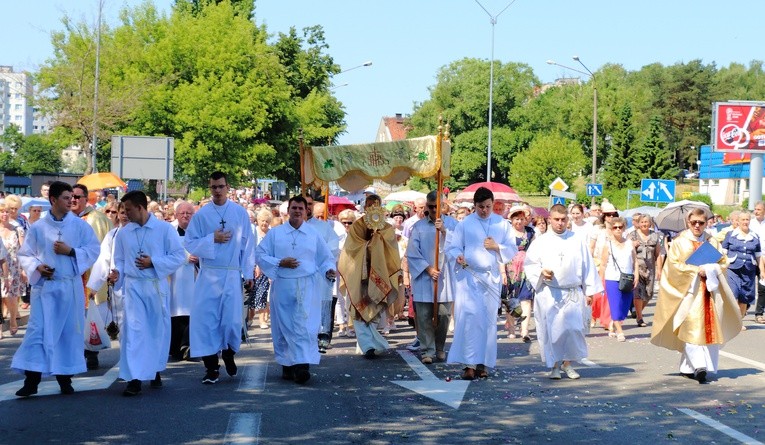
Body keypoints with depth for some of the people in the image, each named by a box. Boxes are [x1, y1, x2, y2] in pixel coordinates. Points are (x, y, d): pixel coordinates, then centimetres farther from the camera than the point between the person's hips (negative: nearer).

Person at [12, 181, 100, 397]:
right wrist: (37, 267, -11)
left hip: (70, 287, 1)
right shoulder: (38, 228, 2)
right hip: (44, 286, 0)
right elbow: (24, 255, 8)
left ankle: (65, 377, 17)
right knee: (38, 329, -5)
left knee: (69, 330, 5)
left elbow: (93, 250, 1)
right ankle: (32, 380, -3)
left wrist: (71, 251, -12)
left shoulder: (80, 225, 2)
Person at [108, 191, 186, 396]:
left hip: (157, 286, -1)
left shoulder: (165, 228, -4)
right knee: (133, 330, -9)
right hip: (133, 287, 1)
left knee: (158, 330, 11)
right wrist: (117, 273, -10)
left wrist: (153, 262, -14)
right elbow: (120, 260, 11)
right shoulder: (123, 233, 5)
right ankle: (134, 379, -10)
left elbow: (179, 256, -4)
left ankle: (155, 370, 30)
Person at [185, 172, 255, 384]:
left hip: (232, 275, 0)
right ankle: (211, 367, 6)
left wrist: (248, 274, 2)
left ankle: (229, 353, 29)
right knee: (206, 319, -3)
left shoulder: (240, 213, 2)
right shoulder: (201, 214, 2)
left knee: (232, 319, -1)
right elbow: (189, 243, 1)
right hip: (208, 275, 0)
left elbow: (248, 245, 4)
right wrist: (212, 239, -12)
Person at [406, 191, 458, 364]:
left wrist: (444, 231, -18)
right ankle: (427, 351, 3)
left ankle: (440, 348, 19)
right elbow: (412, 252, 1)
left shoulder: (451, 223, 6)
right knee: (424, 316, -2)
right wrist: (428, 269, -7)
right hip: (424, 278, 0)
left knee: (444, 315, 2)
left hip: (445, 277, 0)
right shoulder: (419, 226, 5)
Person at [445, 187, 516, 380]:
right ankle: (470, 364, -15)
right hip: (469, 276, -3)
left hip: (492, 277, 3)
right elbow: (452, 247, 0)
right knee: (470, 317, -14)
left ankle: (482, 363, 13)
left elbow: (512, 250, 8)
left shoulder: (502, 224, 8)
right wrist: (458, 256, -22)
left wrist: (496, 247, -11)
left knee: (489, 320, 5)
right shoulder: (465, 224, 2)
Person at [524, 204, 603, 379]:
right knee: (551, 330, -3)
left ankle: (567, 363, 13)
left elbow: (587, 266, 8)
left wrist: (589, 291, 5)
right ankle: (554, 365, 8)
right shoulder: (540, 242, 5)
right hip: (549, 294, -1)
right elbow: (529, 265, 6)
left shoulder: (578, 241, 7)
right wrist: (541, 272, -14)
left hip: (573, 294, 1)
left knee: (573, 329, -4)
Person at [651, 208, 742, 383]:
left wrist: (709, 269, -8)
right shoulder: (679, 242, 3)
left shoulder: (712, 242, 14)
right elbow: (674, 265, -5)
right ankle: (699, 366, -20)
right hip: (689, 290, -4)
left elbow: (723, 263, 12)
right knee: (692, 327, -15)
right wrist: (696, 270, -12)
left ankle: (687, 367, 7)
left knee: (709, 328, -1)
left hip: (710, 289, 4)